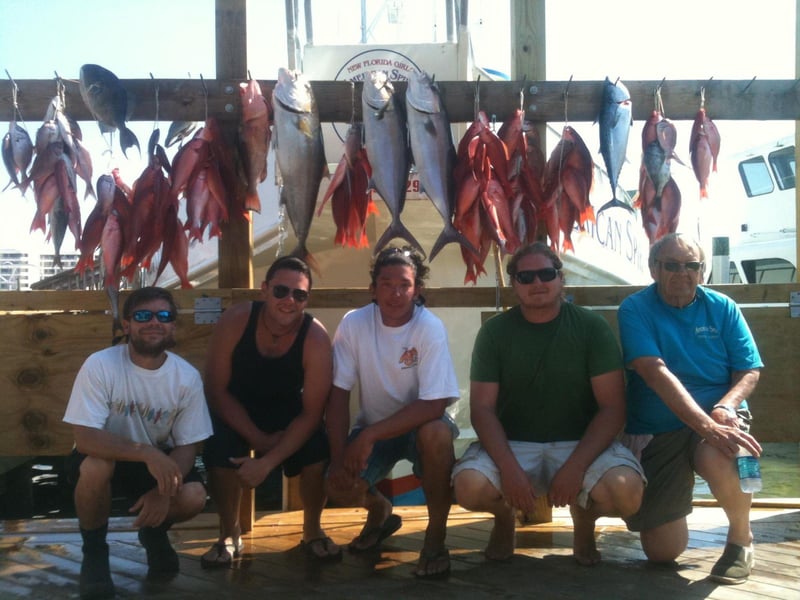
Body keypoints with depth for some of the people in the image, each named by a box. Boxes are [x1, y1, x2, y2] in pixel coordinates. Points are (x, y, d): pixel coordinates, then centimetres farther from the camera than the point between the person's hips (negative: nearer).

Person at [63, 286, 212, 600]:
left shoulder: (187, 377, -17)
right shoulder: (100, 366, -25)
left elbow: (187, 445, -11)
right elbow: (85, 438, -31)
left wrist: (164, 491, -30)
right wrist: (147, 452, -43)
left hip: (159, 459, 2)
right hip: (106, 456, -2)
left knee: (193, 498, -25)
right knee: (96, 465, -36)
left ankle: (154, 533, 14)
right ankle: (94, 551, -6)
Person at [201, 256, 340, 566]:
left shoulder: (315, 337, -26)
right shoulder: (236, 319, -24)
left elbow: (312, 413, -23)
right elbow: (216, 389, -16)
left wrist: (267, 462, -32)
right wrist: (259, 439, -22)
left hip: (289, 411, 0)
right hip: (237, 410, 0)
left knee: (319, 451, -25)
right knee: (220, 448, -28)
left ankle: (312, 531, 4)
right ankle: (229, 534, -1)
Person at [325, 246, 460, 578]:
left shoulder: (430, 327, -21)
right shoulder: (353, 324, -14)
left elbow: (433, 405, -27)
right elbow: (339, 394, -10)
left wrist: (369, 435, -31)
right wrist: (339, 458, -20)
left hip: (419, 425, -2)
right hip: (371, 429, 3)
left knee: (436, 432, -37)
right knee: (339, 485, -23)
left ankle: (436, 535, -14)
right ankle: (379, 511, 17)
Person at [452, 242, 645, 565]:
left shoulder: (592, 327, -4)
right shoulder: (495, 331, -1)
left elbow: (612, 408, -8)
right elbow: (482, 408, -5)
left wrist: (575, 466, -21)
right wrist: (508, 467, -21)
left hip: (580, 443, 0)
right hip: (512, 443, 1)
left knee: (626, 491, -30)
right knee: (469, 486, -30)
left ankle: (584, 519, 9)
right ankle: (505, 517, 10)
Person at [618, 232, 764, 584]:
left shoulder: (722, 308, 1)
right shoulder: (635, 310, -8)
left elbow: (750, 371, 1)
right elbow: (656, 374, -21)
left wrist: (727, 406, -22)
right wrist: (706, 426, -32)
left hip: (718, 419, 1)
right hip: (656, 433, 0)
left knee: (716, 460, -38)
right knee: (663, 551, -3)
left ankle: (741, 536, -6)